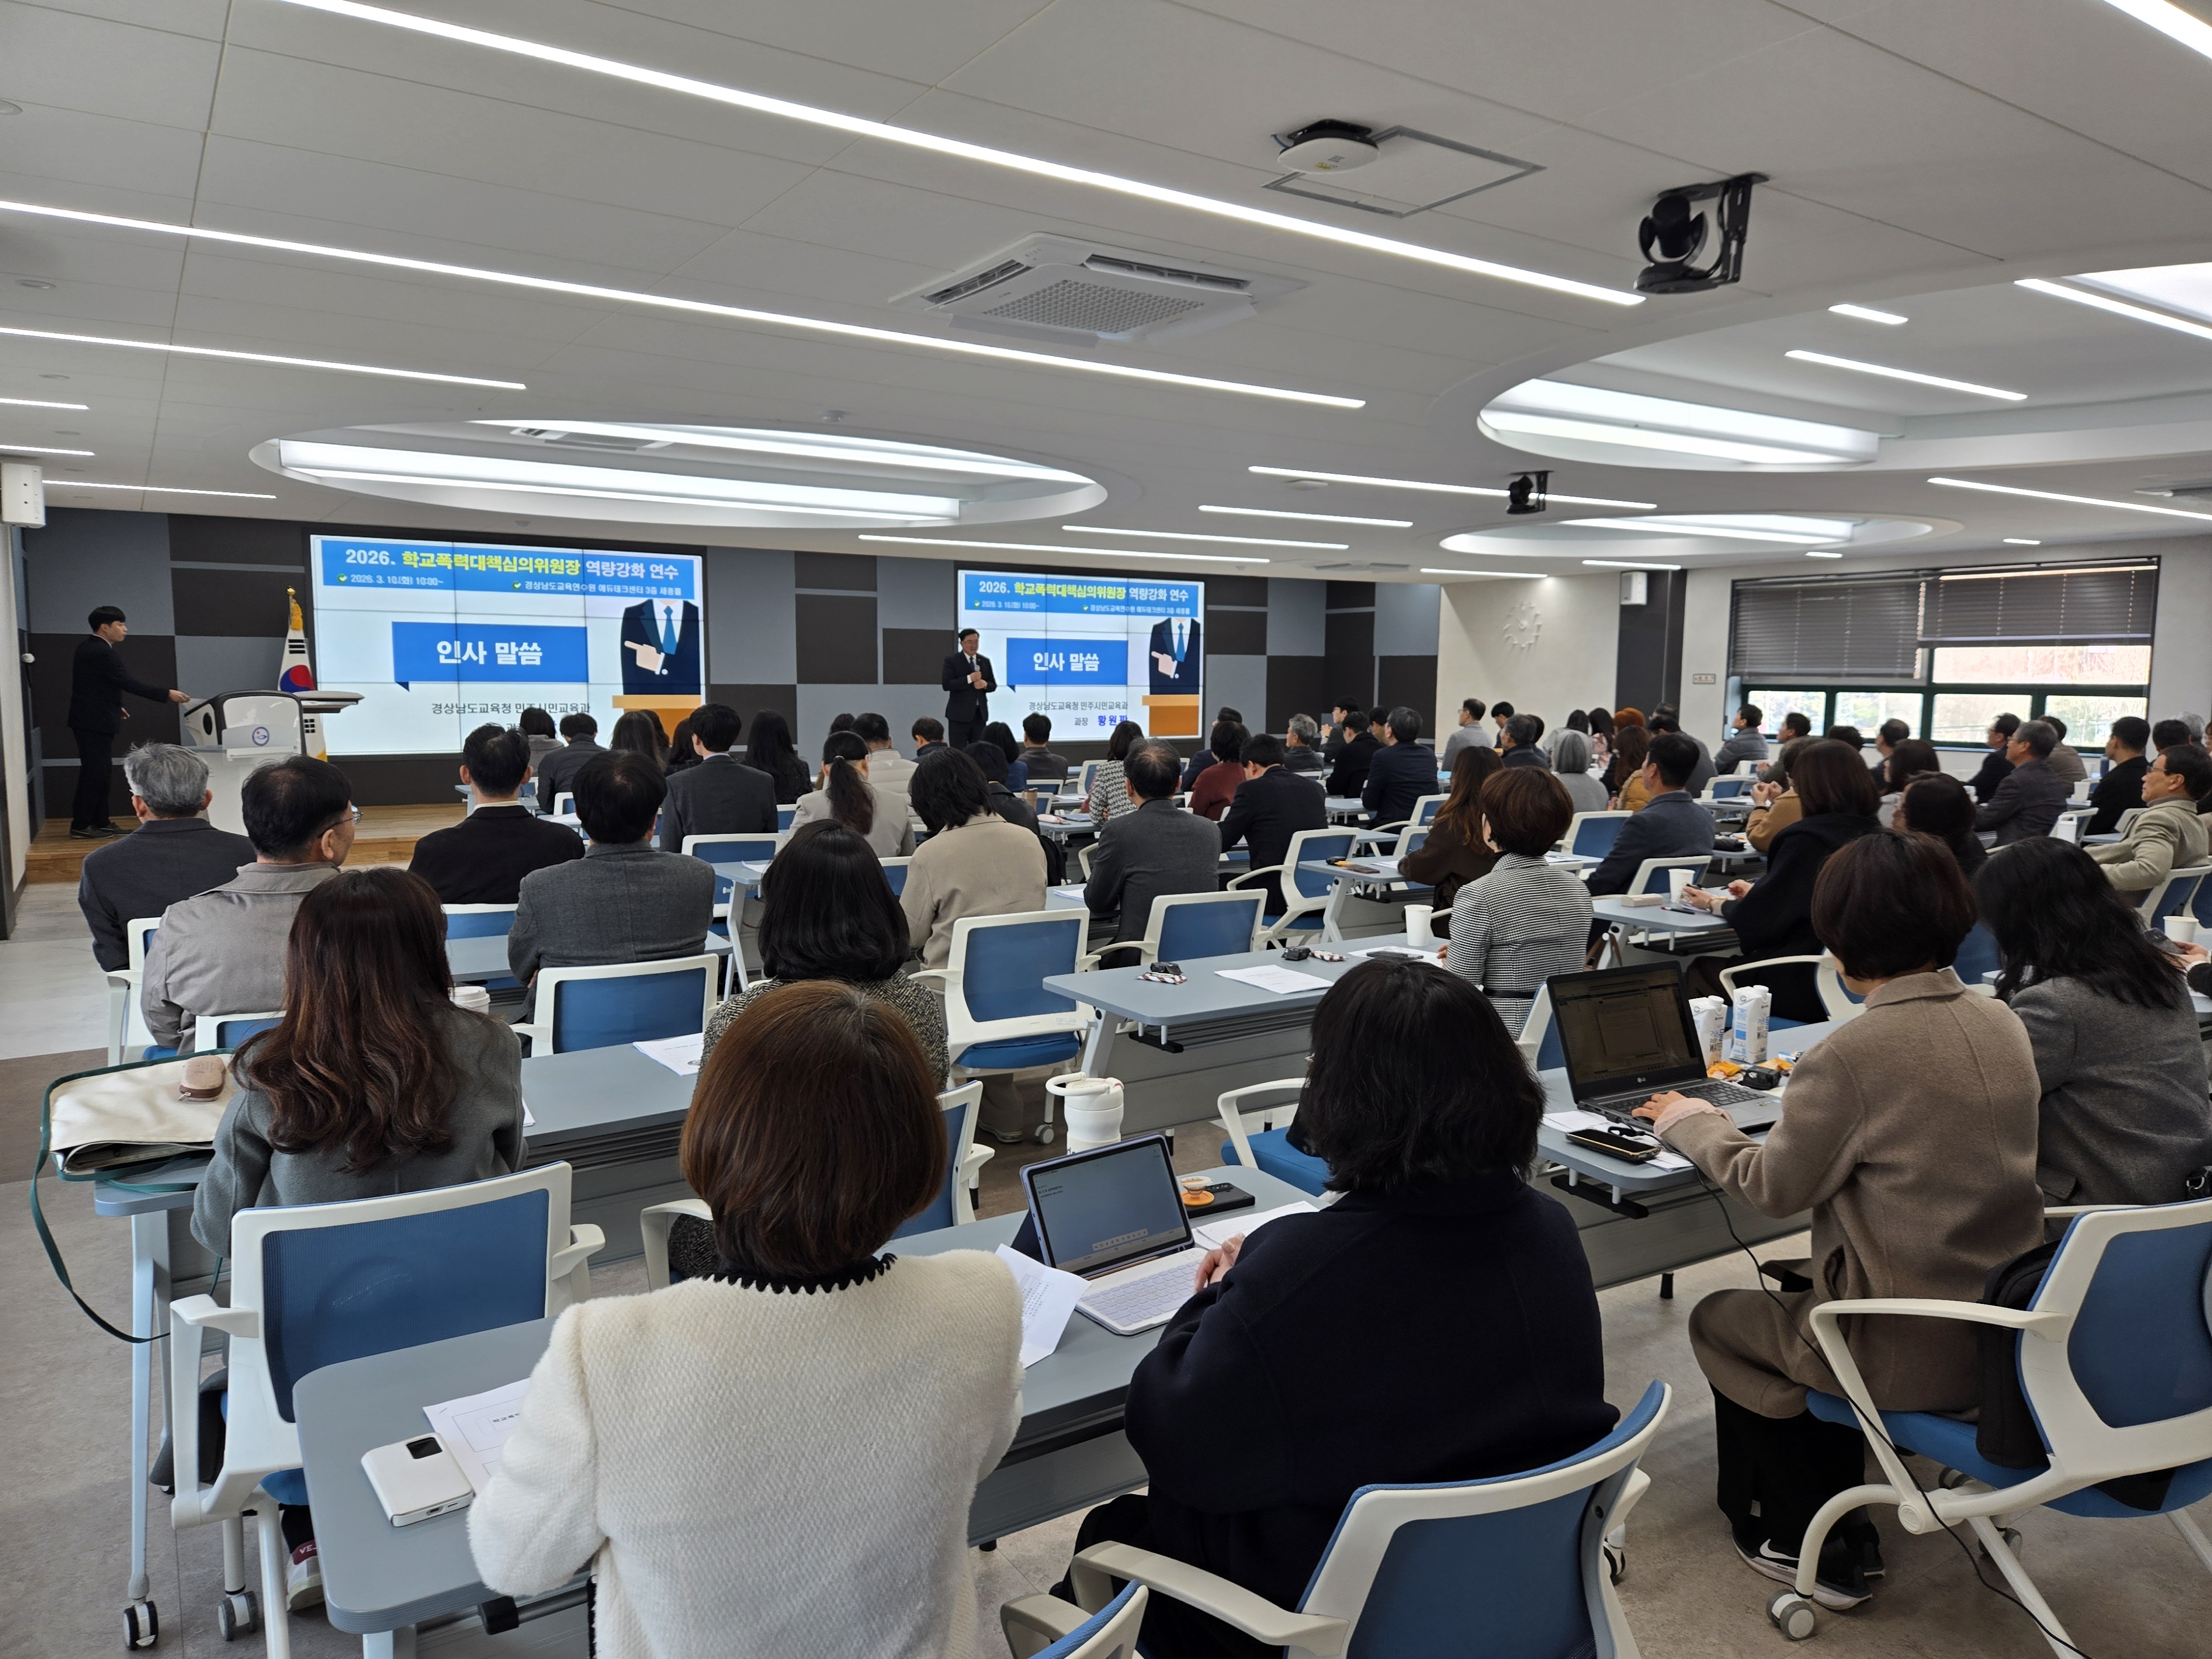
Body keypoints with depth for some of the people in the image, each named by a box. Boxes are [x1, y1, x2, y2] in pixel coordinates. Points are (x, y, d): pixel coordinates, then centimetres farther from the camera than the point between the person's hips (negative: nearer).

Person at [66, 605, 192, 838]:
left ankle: (100, 822, 17)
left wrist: (114, 705, 24)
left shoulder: (87, 647, 12)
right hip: (95, 722, -10)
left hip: (92, 720, 10)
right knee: (93, 772, -6)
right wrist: (167, 694, -22)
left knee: (101, 771, 13)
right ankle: (81, 826, -2)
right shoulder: (102, 653, -20)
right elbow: (130, 683, -24)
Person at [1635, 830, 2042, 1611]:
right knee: (1802, 1285, 29)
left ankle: (1816, 1548, 28)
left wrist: (1690, 1122, 5)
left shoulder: (1852, 1052, -23)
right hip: (2009, 1330, 7)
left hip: (1916, 1353, -7)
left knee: (1718, 1319, 17)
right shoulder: (2002, 1022, -1)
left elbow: (1774, 1186, -11)